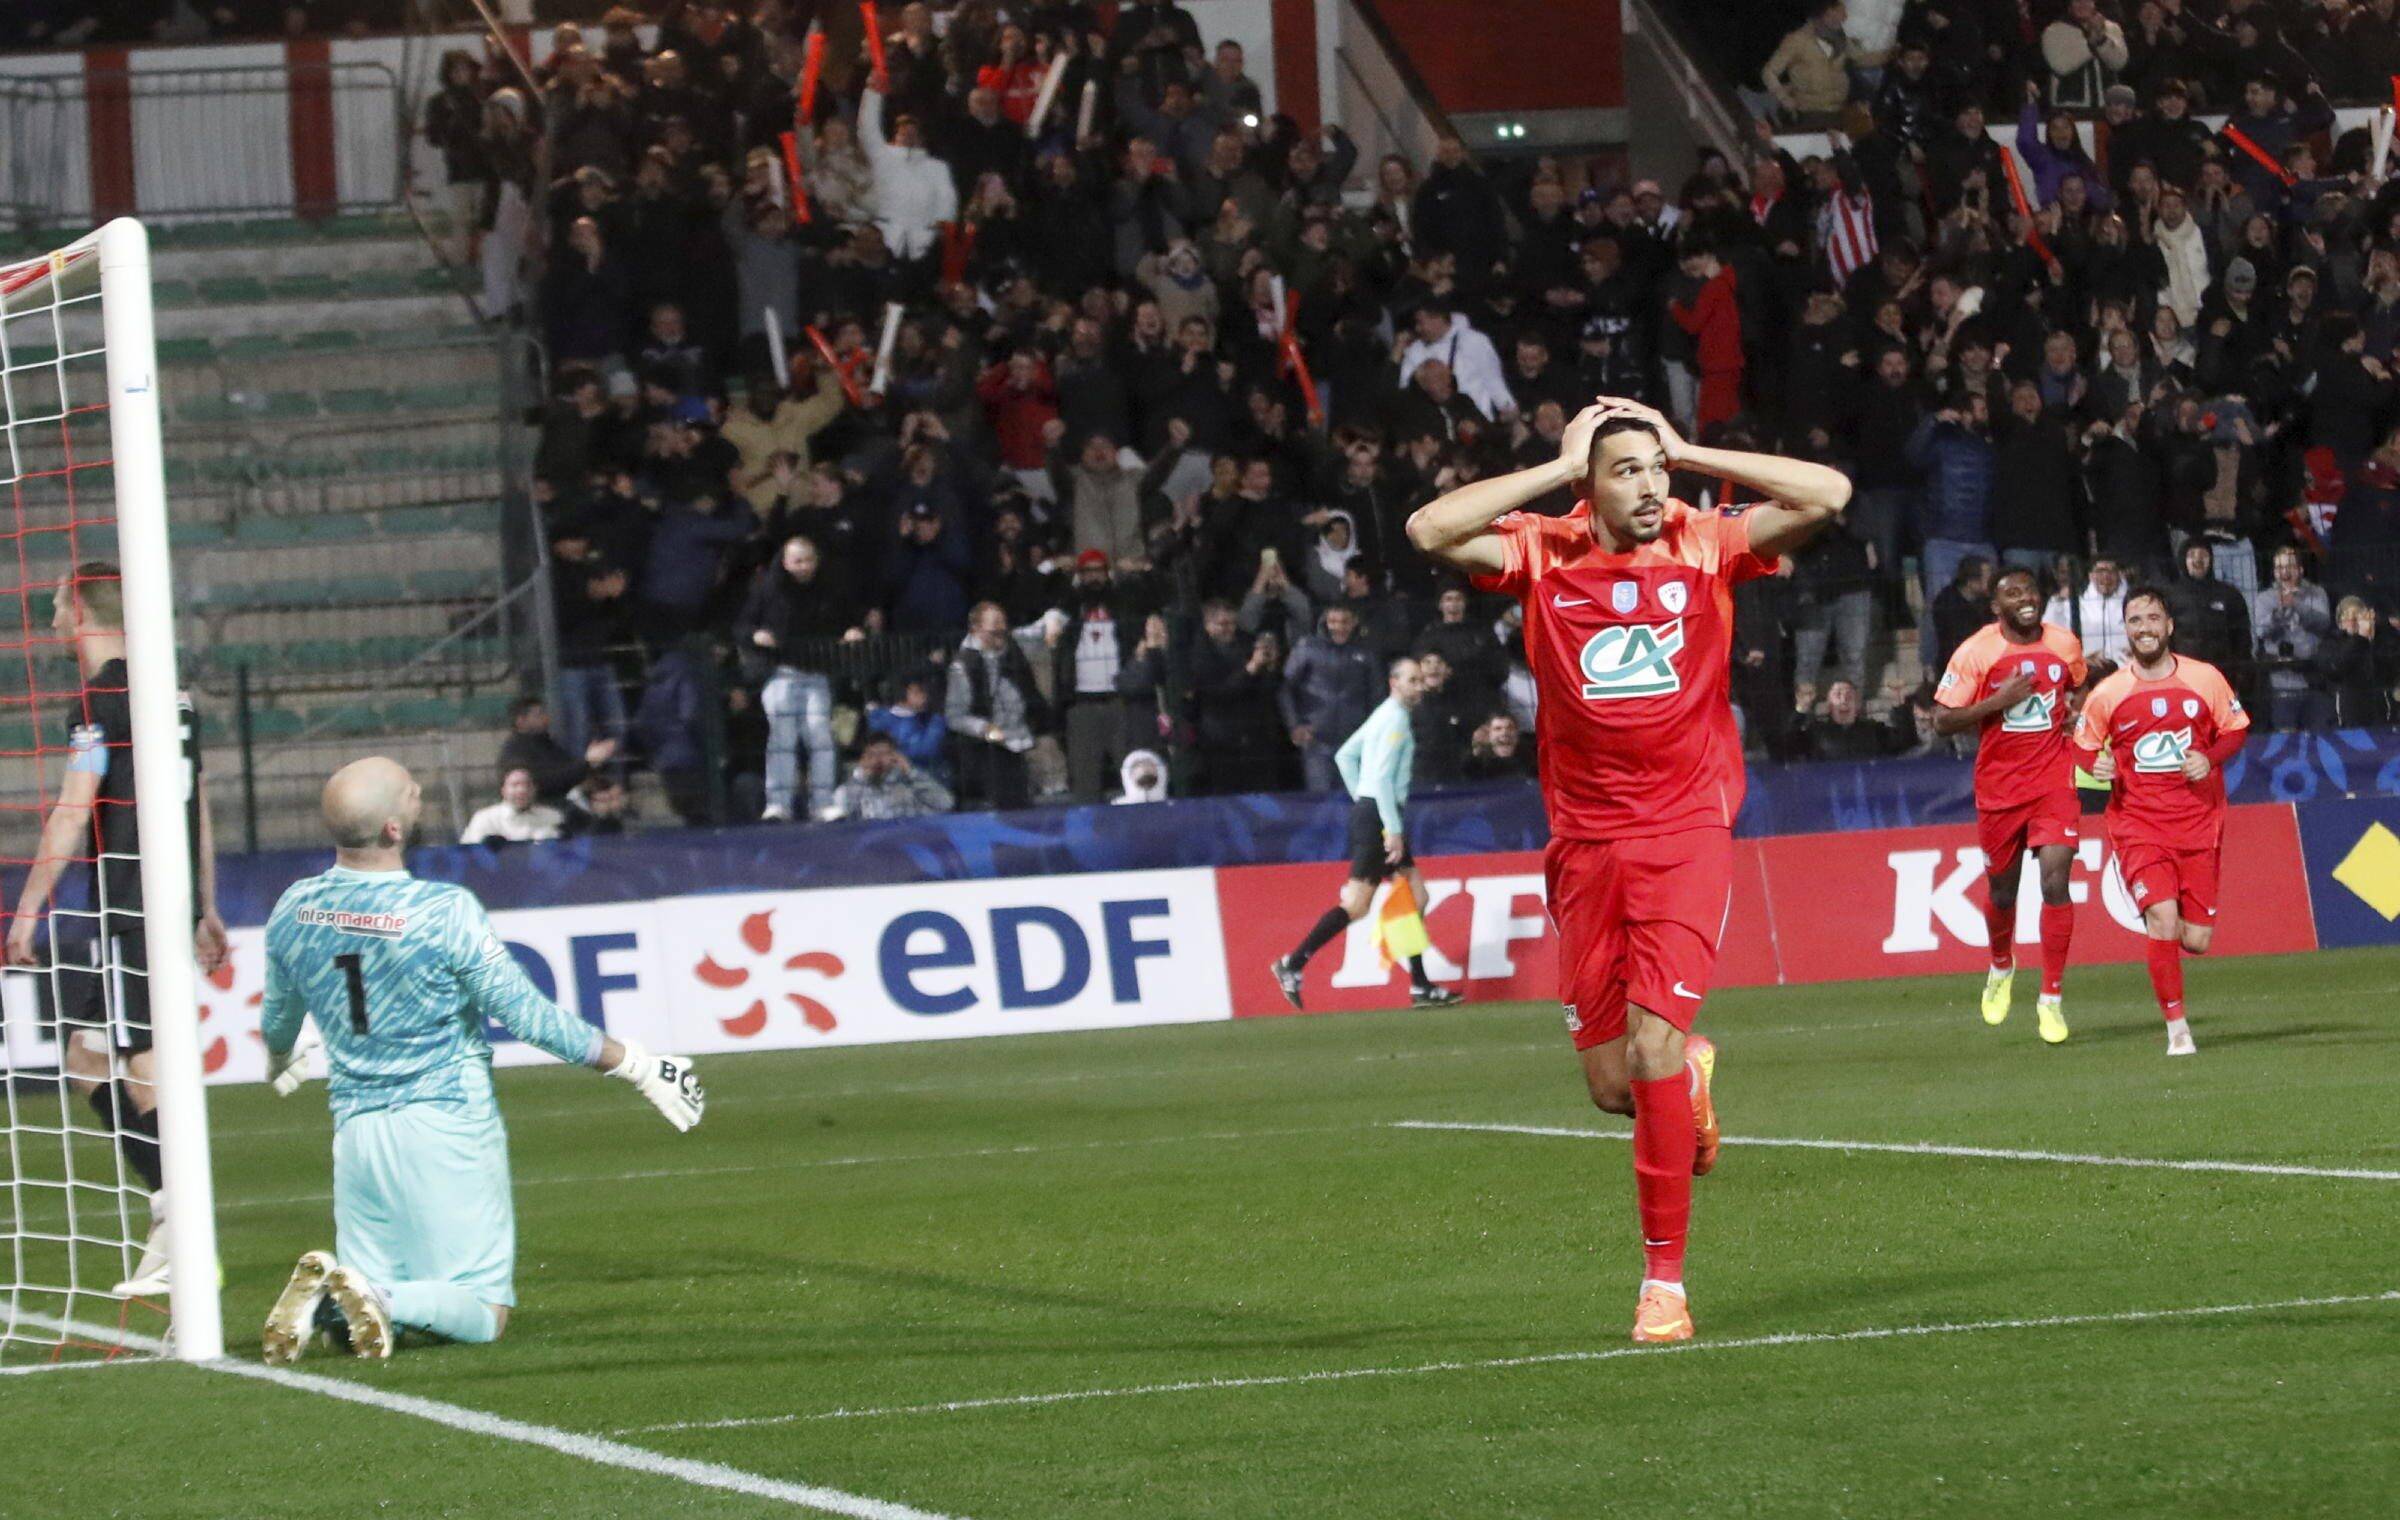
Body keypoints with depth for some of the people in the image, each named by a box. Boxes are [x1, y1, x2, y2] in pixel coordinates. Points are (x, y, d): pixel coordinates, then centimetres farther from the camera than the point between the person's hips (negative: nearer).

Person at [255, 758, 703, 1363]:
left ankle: (322, 1292, -18)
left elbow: (277, 1020, 17)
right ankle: (381, 1301, -27)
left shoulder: (294, 911, 0)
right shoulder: (445, 911, -17)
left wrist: (280, 1064, 42)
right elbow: (526, 1015, -14)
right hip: (448, 1125, -5)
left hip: (355, 1126, 5)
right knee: (482, 1313, 1)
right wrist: (635, 1064, -4)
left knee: (373, 1293, 15)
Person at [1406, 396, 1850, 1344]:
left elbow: (1827, 496, -10)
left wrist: (1690, 454, -7)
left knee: (1653, 1047, -16)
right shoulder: (1543, 557, 0)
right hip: (1585, 840, 2)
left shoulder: (1705, 547, -1)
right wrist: (1558, 469, -9)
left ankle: (1665, 1275, -7)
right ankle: (1692, 1073, 42)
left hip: (1686, 831, -2)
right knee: (1613, 1087, 4)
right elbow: (1429, 530, -14)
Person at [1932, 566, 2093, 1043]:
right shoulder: (1976, 652, -8)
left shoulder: (2065, 645, 1)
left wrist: (2077, 712, 2)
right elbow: (1942, 720, -9)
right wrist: (1997, 702, -21)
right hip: (1999, 784, 0)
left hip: (2053, 780, 0)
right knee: (2002, 889, 13)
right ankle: (2001, 967, 45)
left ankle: (2051, 998, -7)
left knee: (2055, 882, -15)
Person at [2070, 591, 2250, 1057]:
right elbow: (2083, 747, 12)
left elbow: (2236, 730, 10)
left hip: (2198, 823, 1)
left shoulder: (2206, 679, 0)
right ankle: (2176, 1027, -7)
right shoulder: (2107, 694, -1)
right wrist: (2098, 764, -11)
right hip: (2138, 823, -1)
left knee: (2197, 940, 0)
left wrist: (2210, 758, -10)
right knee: (2163, 917, -21)